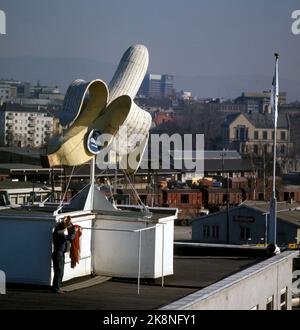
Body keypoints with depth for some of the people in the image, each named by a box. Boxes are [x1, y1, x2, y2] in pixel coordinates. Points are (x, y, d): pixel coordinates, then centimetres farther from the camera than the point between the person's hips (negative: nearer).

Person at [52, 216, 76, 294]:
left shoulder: (60, 232, 13)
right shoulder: (58, 232, -17)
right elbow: (70, 238, -23)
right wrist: (74, 231, -9)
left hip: (61, 254, 10)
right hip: (58, 254, -10)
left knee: (60, 272, 13)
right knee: (59, 271, -7)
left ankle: (57, 288, 19)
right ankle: (56, 288, -4)